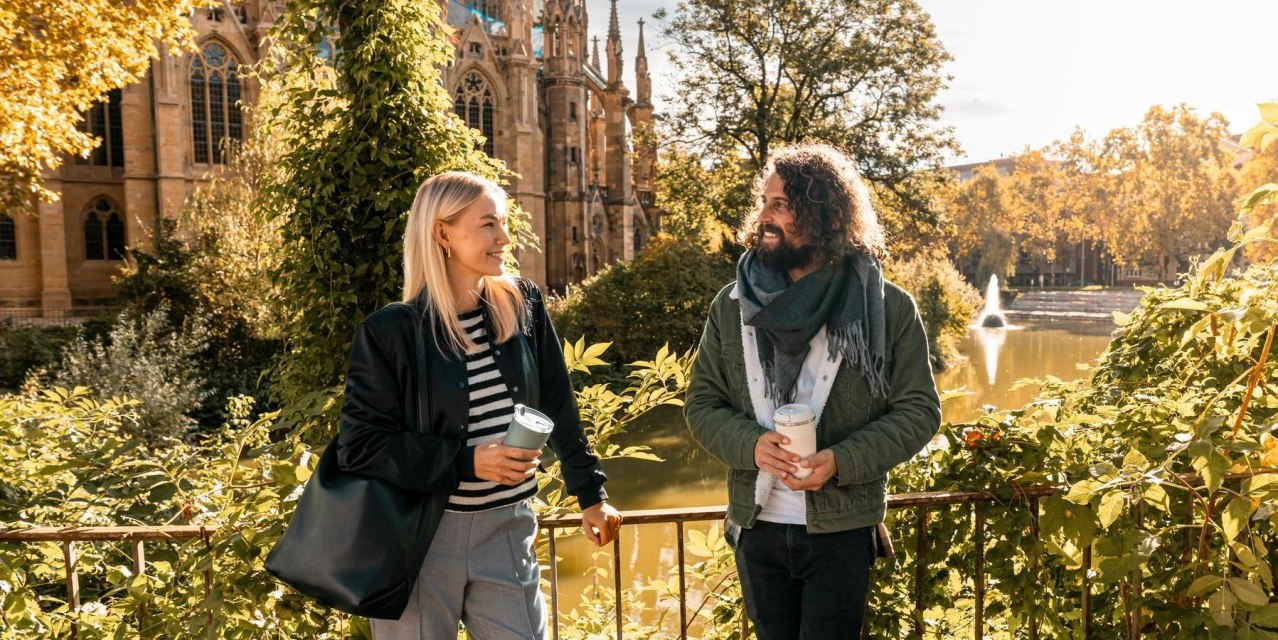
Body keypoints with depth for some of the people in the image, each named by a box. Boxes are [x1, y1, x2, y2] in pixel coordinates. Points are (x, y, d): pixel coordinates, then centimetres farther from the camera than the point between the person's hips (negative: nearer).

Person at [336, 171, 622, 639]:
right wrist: (466, 462, -20)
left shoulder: (522, 306, 0)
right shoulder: (391, 331, -12)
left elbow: (558, 408, 8)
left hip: (507, 534, 3)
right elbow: (358, 445, -13)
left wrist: (590, 494, 12)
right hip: (420, 540, -3)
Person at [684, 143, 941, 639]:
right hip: (757, 525, 3)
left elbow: (919, 411, -5)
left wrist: (841, 461, -20)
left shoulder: (888, 308, -7)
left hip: (842, 527, -3)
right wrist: (751, 444, -18)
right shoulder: (731, 305, 0)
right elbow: (701, 404, 2)